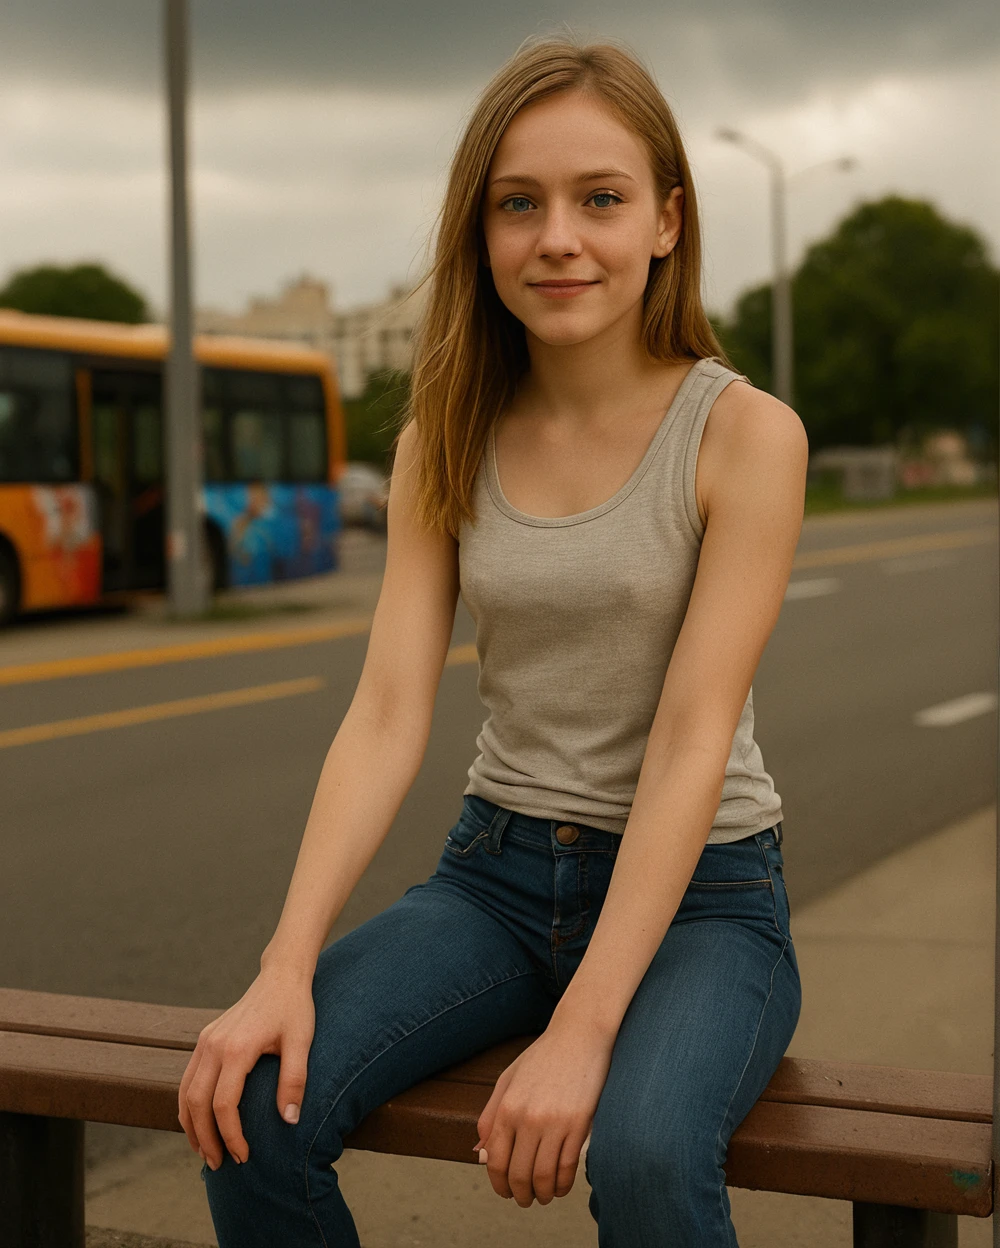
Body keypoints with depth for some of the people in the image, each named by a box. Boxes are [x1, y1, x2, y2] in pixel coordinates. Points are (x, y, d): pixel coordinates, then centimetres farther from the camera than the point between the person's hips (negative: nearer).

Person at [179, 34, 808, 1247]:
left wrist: (579, 1033, -26)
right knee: (250, 1104, -20)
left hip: (697, 889, -3)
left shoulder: (744, 432, -10)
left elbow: (691, 746, -18)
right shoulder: (445, 441, 3)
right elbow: (387, 715, -5)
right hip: (499, 871, 4)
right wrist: (286, 971, -19)